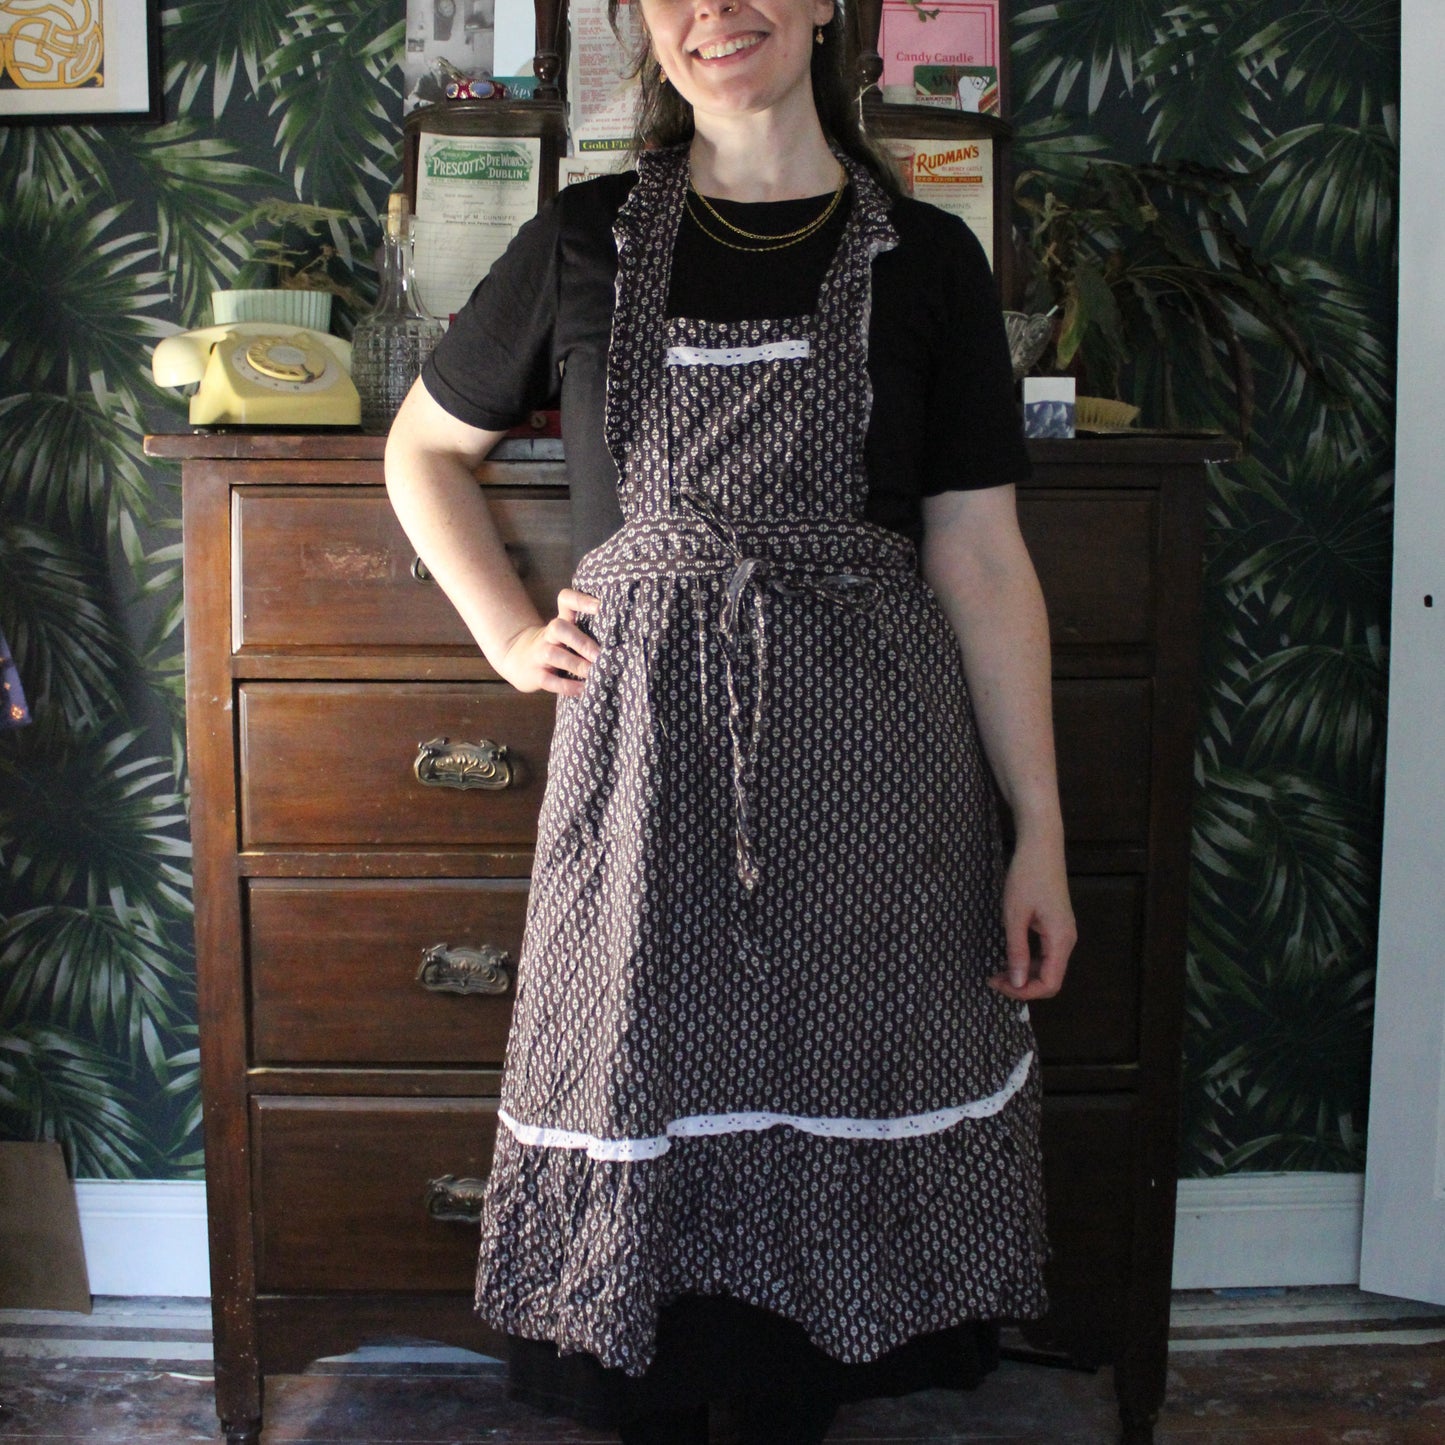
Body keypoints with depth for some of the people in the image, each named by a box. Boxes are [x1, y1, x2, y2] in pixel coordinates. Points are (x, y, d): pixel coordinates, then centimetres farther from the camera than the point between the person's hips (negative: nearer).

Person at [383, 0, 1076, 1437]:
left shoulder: (924, 258, 4)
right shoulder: (586, 240, 6)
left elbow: (981, 560, 1)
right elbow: (421, 447, 18)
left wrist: (1042, 830, -1)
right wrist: (508, 632, 6)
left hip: (867, 757, 0)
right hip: (643, 739, 0)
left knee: (832, 1109, 8)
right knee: (644, 1104, 8)